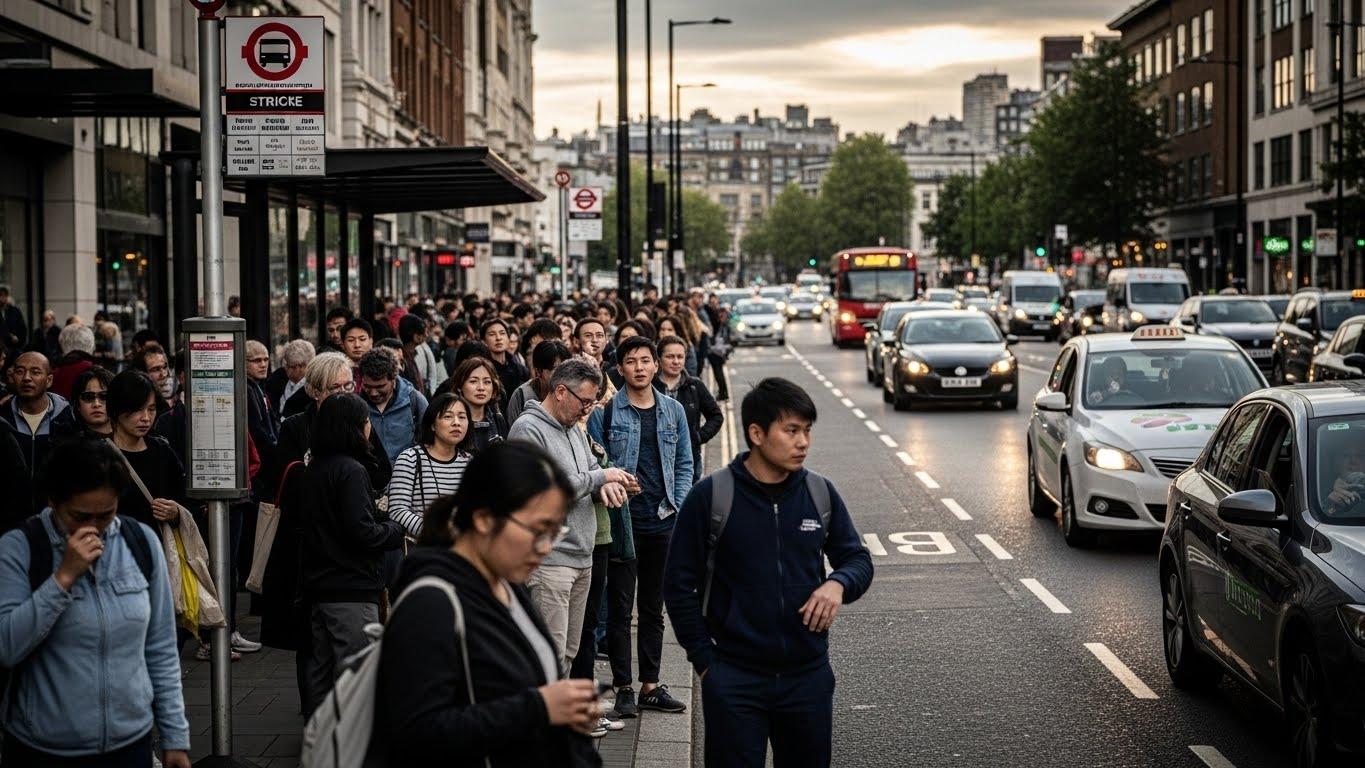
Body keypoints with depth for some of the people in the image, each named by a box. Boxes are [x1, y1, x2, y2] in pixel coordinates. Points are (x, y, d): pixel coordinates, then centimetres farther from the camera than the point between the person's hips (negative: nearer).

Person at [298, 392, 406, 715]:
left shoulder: (315, 468, 11)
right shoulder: (351, 470, -16)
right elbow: (362, 532, -21)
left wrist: (381, 518, 10)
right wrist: (395, 530, -3)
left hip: (319, 585, 9)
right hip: (351, 588, -9)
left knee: (321, 664, 16)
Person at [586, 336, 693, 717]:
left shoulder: (673, 410, 8)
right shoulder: (605, 411, -3)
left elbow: (684, 463, 12)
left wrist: (677, 506, 2)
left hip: (663, 521, 4)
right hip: (623, 521, -4)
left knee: (654, 607, 11)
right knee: (620, 606, 1)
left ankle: (650, 684, 19)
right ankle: (623, 687, 8)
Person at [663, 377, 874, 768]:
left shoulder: (821, 493, 3)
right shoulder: (710, 496, -7)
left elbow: (859, 560, 12)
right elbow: (680, 585, -2)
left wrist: (838, 583, -12)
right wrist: (705, 662, -4)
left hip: (809, 675, 3)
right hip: (734, 681, -3)